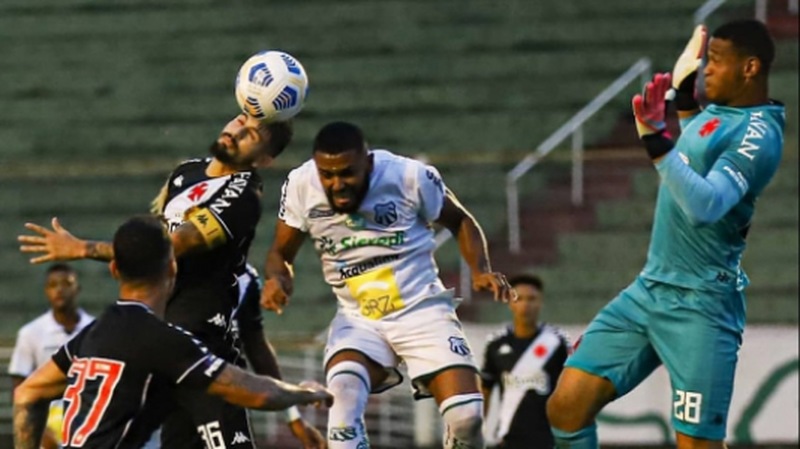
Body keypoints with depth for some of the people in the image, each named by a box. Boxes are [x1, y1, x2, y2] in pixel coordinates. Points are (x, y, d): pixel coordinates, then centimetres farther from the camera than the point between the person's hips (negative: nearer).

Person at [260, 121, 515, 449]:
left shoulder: (409, 176, -15)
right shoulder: (300, 186, -10)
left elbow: (458, 220, 3)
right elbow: (281, 252, 5)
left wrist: (480, 270, -13)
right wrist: (277, 278, -18)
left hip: (422, 309, -1)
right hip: (358, 318, 1)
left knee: (466, 414, -17)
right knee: (344, 388, -31)